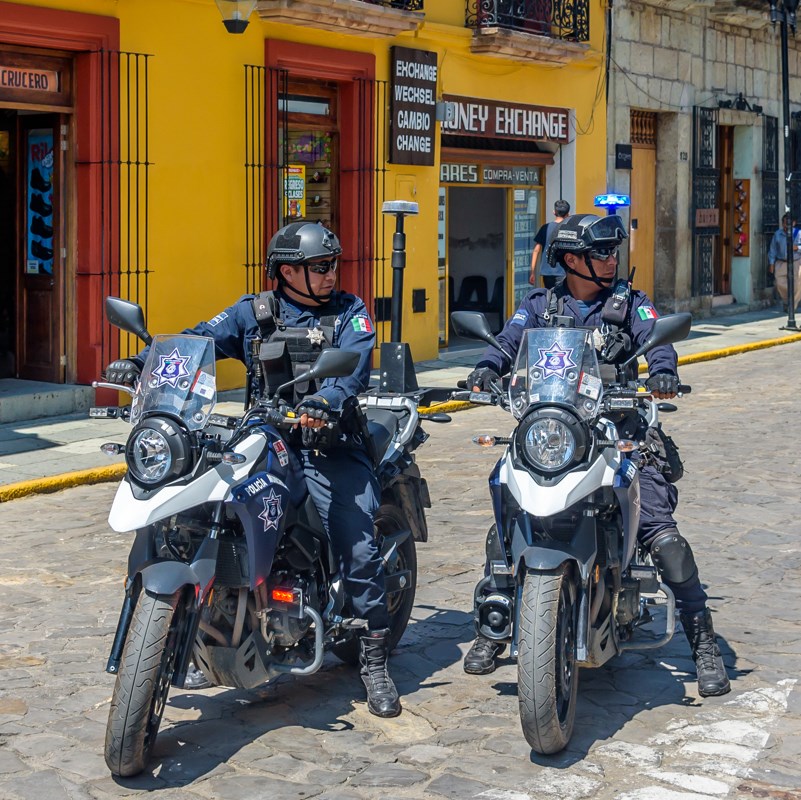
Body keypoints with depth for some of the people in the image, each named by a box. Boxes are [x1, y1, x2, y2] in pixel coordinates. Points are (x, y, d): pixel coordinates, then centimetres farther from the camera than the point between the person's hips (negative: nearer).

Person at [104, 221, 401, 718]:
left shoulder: (349, 313, 6)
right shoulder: (252, 314, 13)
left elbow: (353, 365, -11)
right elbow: (200, 340, 4)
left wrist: (325, 401, -33)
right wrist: (142, 362, -14)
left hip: (329, 442, -2)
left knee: (359, 549, -13)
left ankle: (375, 661, 0)